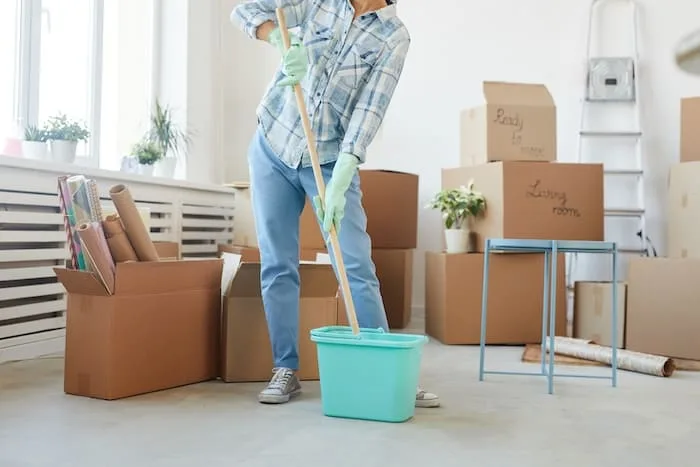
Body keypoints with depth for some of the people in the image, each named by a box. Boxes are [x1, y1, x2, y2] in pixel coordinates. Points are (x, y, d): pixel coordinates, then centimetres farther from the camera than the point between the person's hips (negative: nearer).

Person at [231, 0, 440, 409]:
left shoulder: (394, 36, -7)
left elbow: (369, 112, -16)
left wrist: (339, 182, -26)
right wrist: (284, 41, -28)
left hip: (331, 161, -2)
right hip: (272, 149, 2)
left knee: (357, 267, -7)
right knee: (277, 267, 2)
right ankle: (286, 370, 12)